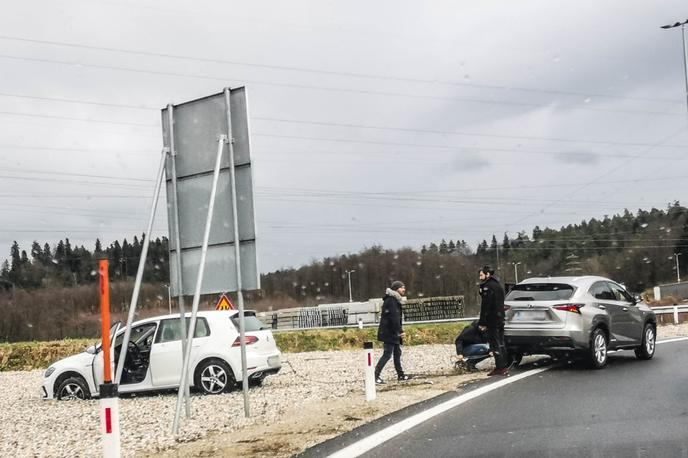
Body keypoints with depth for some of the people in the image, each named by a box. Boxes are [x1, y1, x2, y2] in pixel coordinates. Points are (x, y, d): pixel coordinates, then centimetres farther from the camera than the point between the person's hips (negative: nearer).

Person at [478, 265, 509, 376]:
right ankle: (504, 366, 18)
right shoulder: (498, 285, 16)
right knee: (500, 343, 14)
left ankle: (500, 368, -7)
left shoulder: (487, 287, -14)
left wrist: (482, 323, -17)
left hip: (492, 320, -9)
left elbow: (485, 306, -18)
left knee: (495, 344, -6)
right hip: (500, 319, 9)